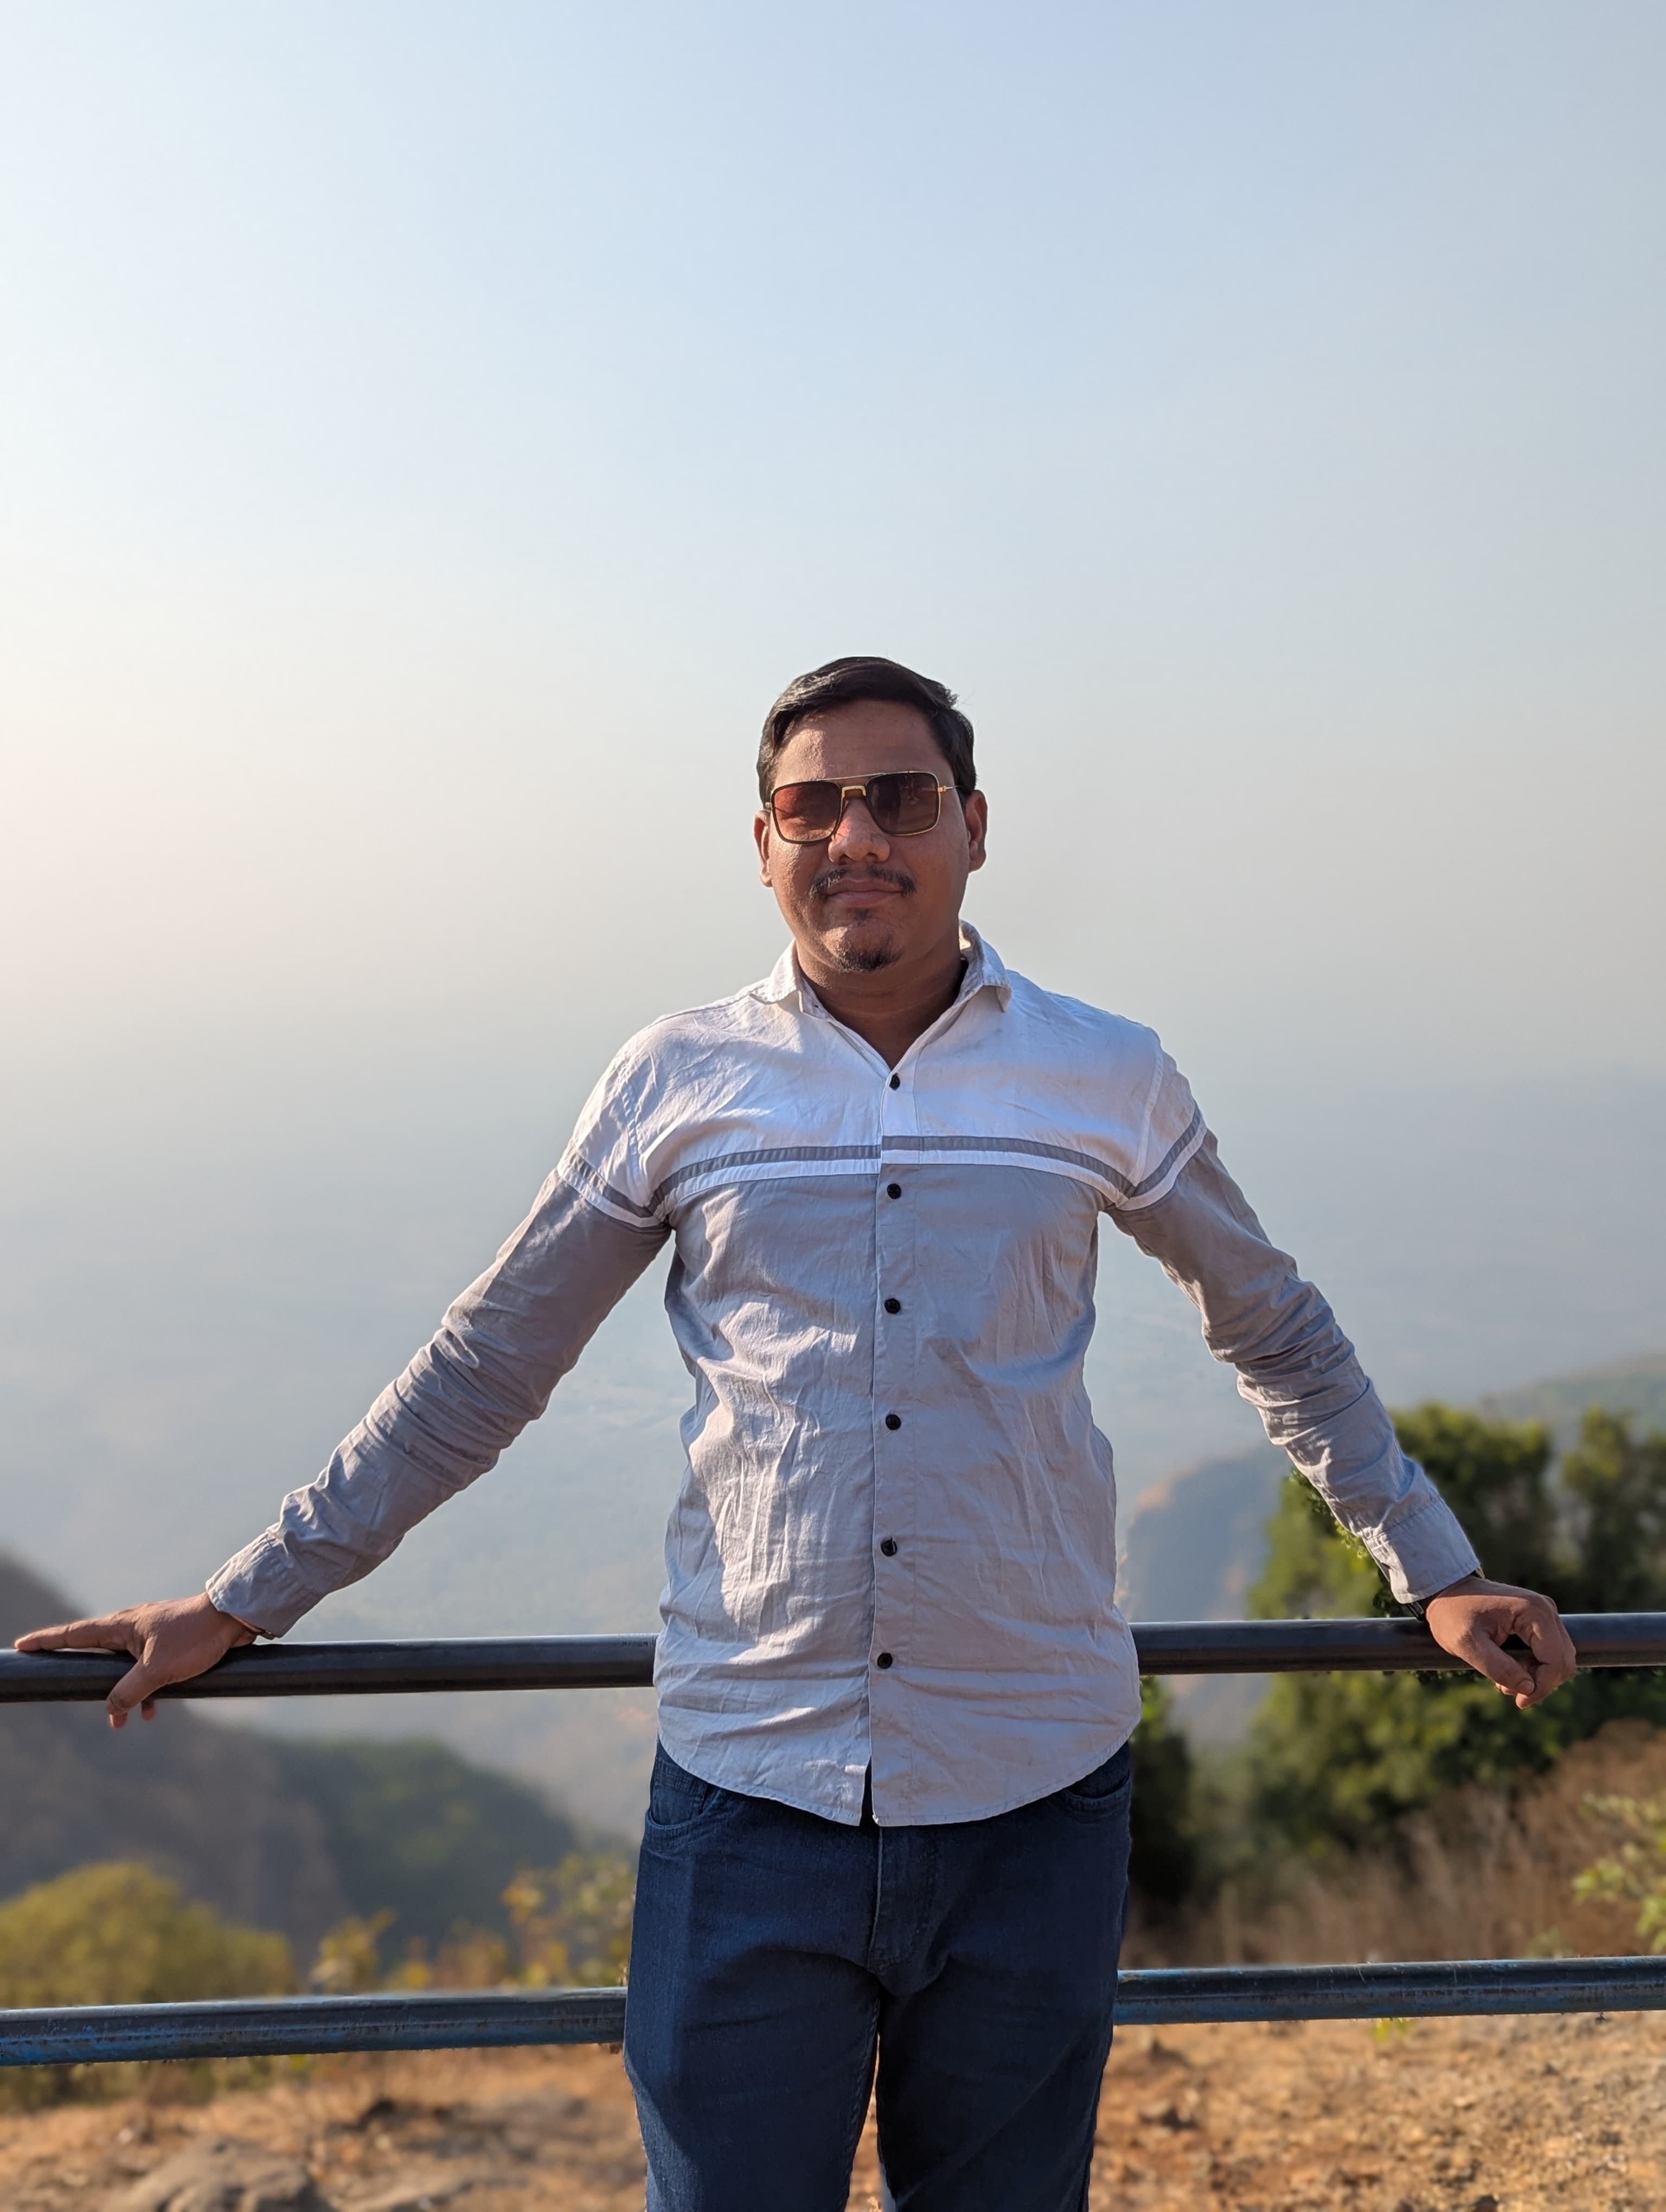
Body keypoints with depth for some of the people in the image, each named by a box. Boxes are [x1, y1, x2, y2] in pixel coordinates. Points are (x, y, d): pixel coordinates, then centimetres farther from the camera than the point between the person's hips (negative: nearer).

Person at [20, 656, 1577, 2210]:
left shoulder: (1107, 1081, 3)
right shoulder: (678, 1080, 2)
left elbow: (1275, 1332, 19)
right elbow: (484, 1369, 10)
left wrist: (1434, 1572, 17)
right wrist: (242, 1606, 11)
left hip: (1033, 1802, 1)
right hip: (750, 1797, -1)